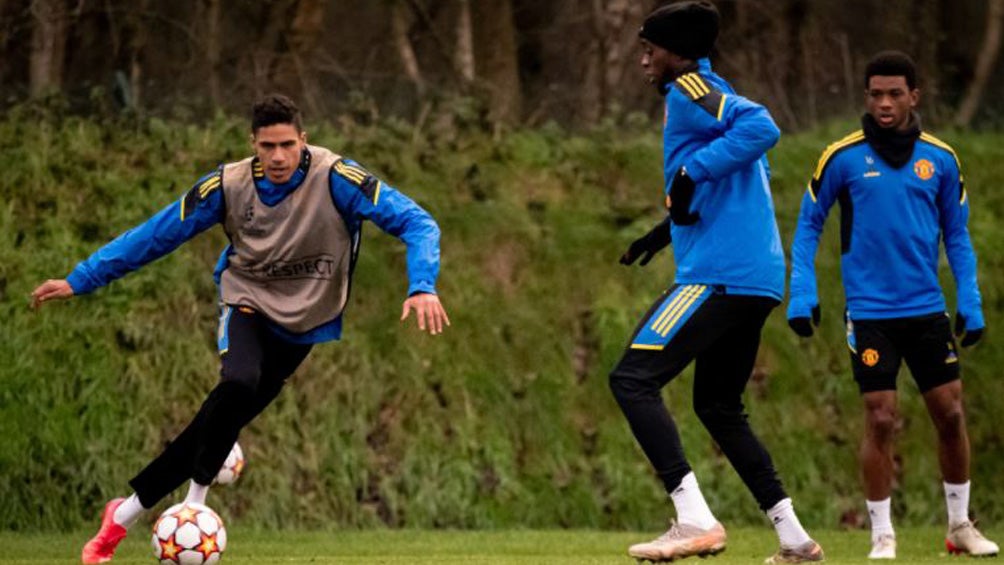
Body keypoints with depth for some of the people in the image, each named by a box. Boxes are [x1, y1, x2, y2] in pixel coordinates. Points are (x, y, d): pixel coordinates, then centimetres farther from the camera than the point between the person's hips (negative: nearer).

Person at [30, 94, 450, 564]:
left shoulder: (335, 178, -21)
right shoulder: (229, 185, -15)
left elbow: (415, 223, -24)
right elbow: (155, 234, -6)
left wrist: (422, 288, -41)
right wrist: (79, 281, -6)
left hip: (303, 320, 0)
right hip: (248, 302, 0)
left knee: (225, 419, -2)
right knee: (239, 383, -31)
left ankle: (124, 514, 9)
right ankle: (194, 503, -14)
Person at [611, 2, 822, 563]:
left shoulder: (690, 90, -5)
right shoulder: (715, 97, 23)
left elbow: (761, 127, -22)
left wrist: (692, 172, -22)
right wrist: (671, 227, 31)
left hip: (720, 274, -10)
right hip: (758, 279, 10)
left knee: (633, 378, -11)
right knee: (719, 406, 21)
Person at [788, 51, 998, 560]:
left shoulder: (939, 159, 3)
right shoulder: (843, 157, -4)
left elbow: (956, 233, 12)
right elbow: (809, 225, 4)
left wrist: (970, 301, 4)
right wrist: (802, 293, -5)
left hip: (927, 309, 3)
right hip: (870, 312, -3)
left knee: (950, 413, 4)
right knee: (880, 420, -6)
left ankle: (960, 526, 20)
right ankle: (882, 535, 5)